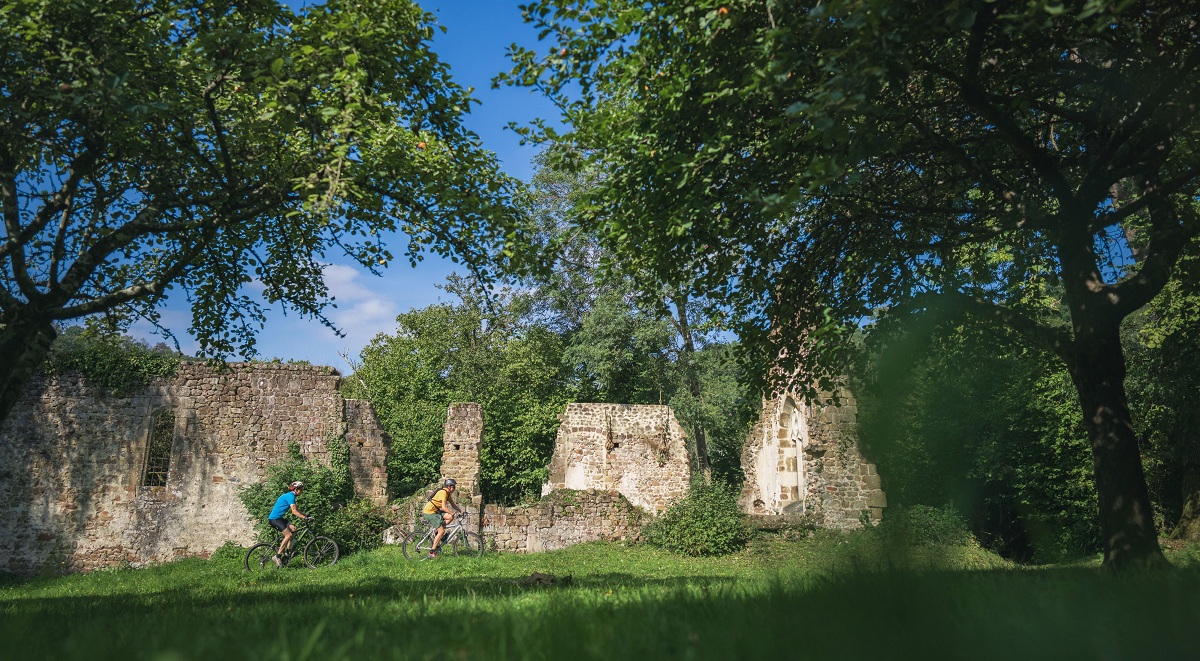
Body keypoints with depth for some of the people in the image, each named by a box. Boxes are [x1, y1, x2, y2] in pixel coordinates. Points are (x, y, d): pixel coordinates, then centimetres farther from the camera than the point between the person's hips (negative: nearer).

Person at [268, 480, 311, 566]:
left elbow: (295, 510, 19)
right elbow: (294, 511, -24)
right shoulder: (290, 496, -16)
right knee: (288, 534, -16)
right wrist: (305, 518, -25)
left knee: (293, 528, 0)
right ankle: (277, 556, -13)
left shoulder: (290, 495, 15)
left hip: (278, 518, 10)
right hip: (274, 519, -10)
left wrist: (306, 516, 12)